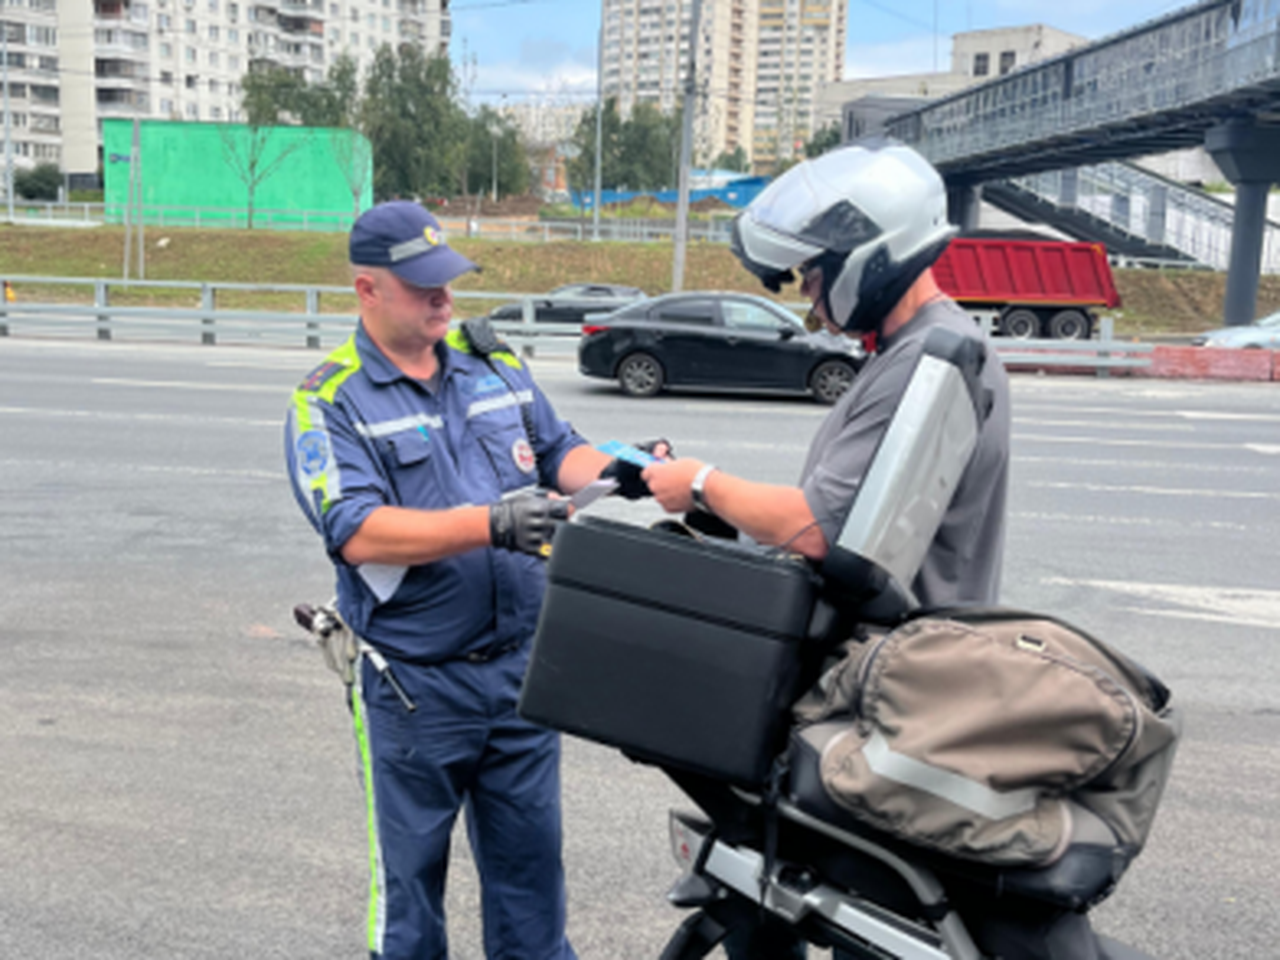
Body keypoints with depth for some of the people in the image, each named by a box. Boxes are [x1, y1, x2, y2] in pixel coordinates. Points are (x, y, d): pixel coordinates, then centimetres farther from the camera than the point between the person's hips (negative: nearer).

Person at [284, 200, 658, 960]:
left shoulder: (496, 363, 8)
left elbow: (557, 452, 13)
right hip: (413, 683, -4)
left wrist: (614, 469, -9)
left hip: (523, 663, 4)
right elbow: (358, 532, -19)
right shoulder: (330, 402, -8)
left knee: (531, 859, 16)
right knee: (410, 871, 12)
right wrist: (490, 524, -29)